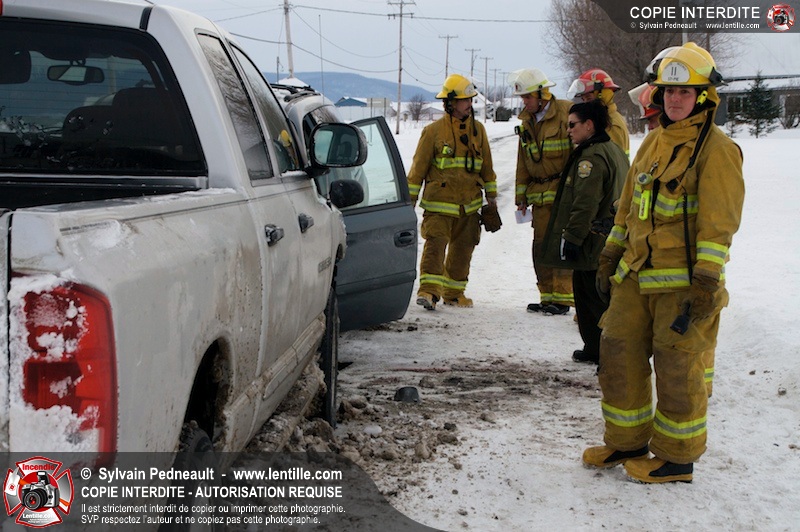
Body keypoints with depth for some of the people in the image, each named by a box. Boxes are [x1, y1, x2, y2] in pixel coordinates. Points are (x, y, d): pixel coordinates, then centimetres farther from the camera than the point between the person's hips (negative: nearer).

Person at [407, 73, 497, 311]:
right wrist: (410, 199, 1)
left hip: (470, 204, 5)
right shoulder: (433, 131, -4)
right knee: (435, 243, -18)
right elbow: (418, 166, 0)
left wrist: (491, 194, 19)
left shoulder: (478, 129, 9)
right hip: (439, 203, -4)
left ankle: (453, 292, 22)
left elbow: (486, 164, 18)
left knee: (462, 249, 9)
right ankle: (429, 290, -20)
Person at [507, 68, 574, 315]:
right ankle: (548, 297, 14)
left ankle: (563, 298, -2)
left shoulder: (566, 113, -8)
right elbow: (523, 162, 19)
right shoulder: (527, 121, 14)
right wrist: (521, 195, 16)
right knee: (540, 245, 6)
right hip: (539, 193, 7)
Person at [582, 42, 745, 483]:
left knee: (677, 368, 1)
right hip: (637, 276, 8)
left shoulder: (716, 149, -10)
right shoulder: (654, 142, 15)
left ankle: (677, 457, 17)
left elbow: (718, 224, -15)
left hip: (683, 281, -8)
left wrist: (706, 285, -20)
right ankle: (627, 442, 27)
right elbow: (628, 207, 21)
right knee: (618, 354, 11)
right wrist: (610, 258, 20)